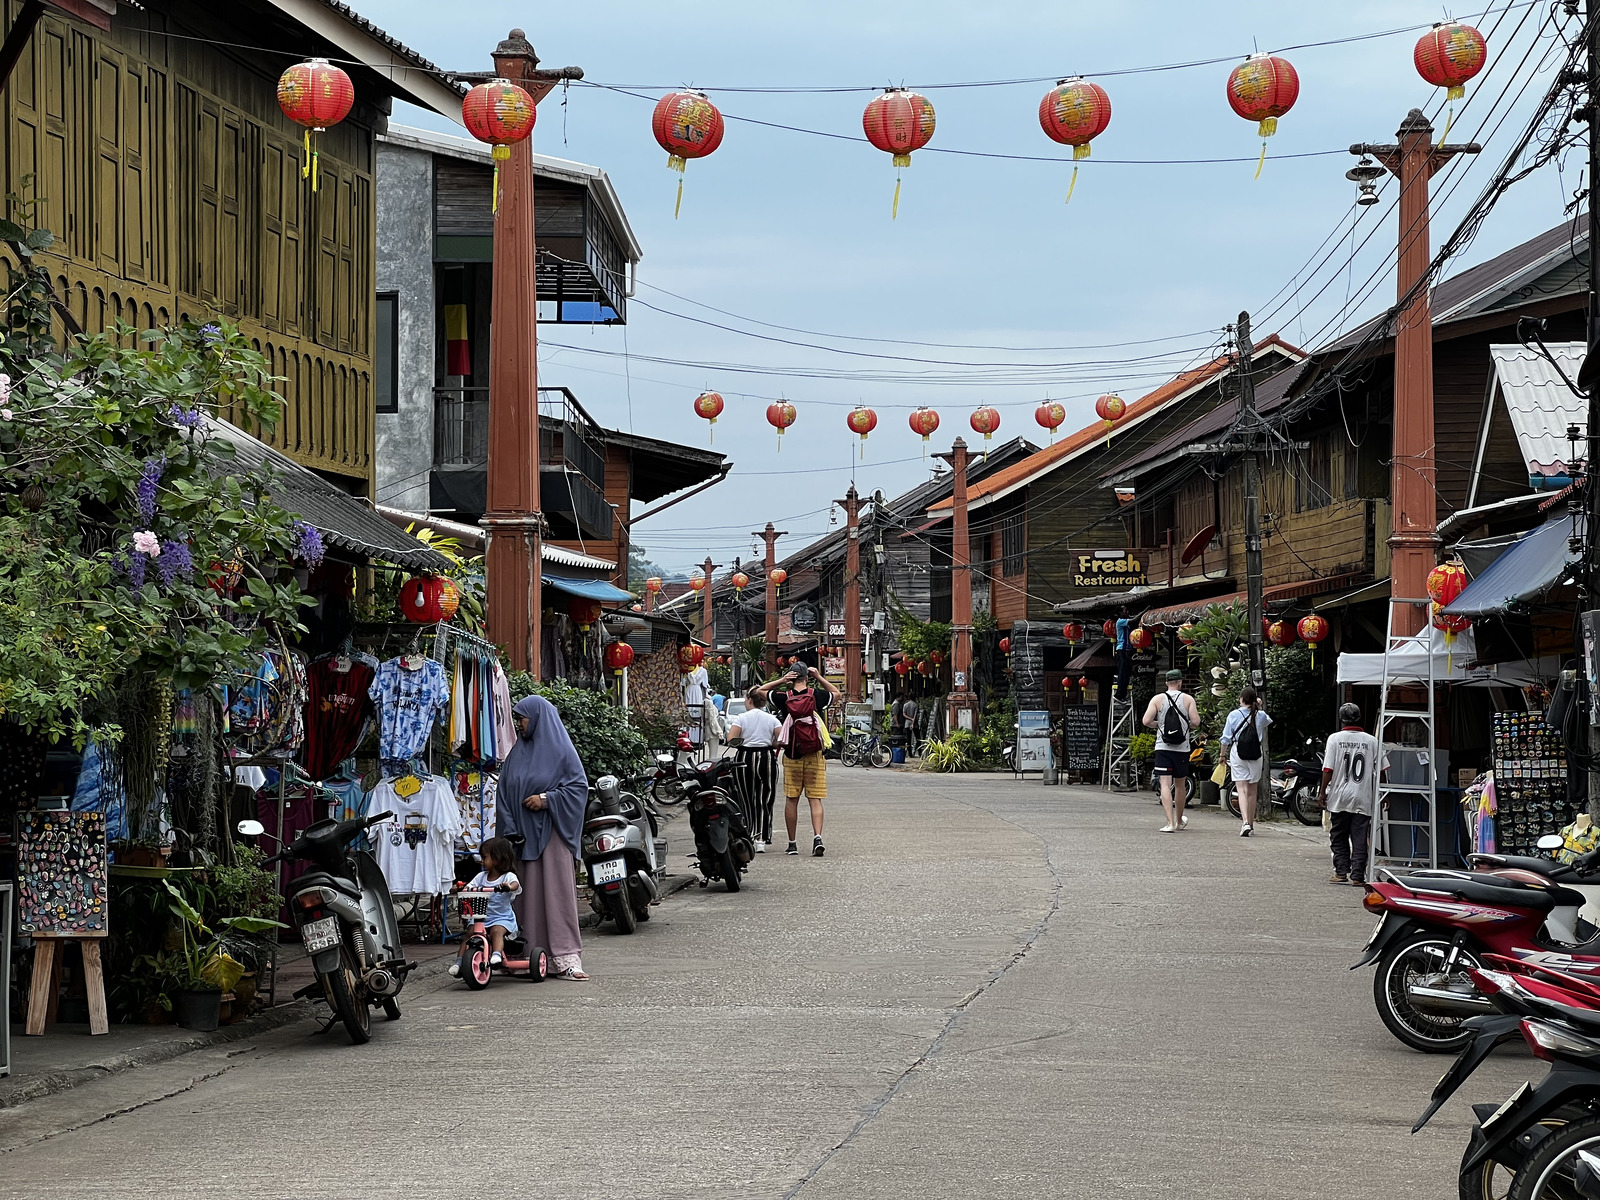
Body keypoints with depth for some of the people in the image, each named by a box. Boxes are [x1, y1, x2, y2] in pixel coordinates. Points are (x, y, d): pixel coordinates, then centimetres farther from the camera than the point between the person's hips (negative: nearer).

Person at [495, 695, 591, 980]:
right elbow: (504, 793, 12)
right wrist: (509, 830, 1)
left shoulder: (561, 750, 0)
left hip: (552, 833, -5)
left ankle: (565, 958, -8)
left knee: (558, 891, -7)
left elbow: (579, 787, -4)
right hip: (524, 833, 5)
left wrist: (546, 799, -14)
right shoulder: (517, 753, 14)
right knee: (529, 895, 3)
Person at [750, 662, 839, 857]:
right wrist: (819, 678, 12)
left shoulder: (783, 697, -5)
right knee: (815, 799, -1)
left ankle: (792, 844, 13)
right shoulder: (817, 696, -4)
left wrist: (780, 680, 3)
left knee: (791, 800, 8)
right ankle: (817, 837, -19)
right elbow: (836, 692, 19)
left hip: (792, 755, 0)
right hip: (814, 754, 0)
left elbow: (758, 691, 11)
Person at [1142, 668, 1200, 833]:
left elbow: (1146, 721, -8)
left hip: (1163, 747, -1)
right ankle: (1179, 821, 32)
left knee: (1165, 784, -6)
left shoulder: (1157, 699, 0)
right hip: (1182, 749, 1)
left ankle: (1170, 823, -19)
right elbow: (1196, 722, -8)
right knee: (1180, 785, 16)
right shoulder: (1188, 699, 0)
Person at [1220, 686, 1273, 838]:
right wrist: (1258, 707, 26)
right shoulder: (1261, 716, 2)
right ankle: (1251, 824, 22)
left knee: (1242, 789, -8)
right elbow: (1268, 721, 28)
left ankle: (1245, 822, -25)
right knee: (1252, 791, 14)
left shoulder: (1234, 715, -4)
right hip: (1256, 755, 3)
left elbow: (1226, 738, -1)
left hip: (1238, 755, -3)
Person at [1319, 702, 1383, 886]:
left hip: (1339, 798, -1)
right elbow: (1381, 770, 1)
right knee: (1360, 840, 3)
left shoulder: (1335, 739, -4)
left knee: (1339, 838, 11)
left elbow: (1328, 769, -7)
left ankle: (1341, 872, 7)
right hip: (1363, 799, 1)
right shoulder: (1372, 741, 0)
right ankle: (1357, 876, -1)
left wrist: (1323, 791, 3)